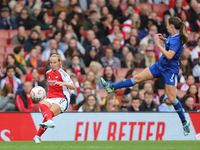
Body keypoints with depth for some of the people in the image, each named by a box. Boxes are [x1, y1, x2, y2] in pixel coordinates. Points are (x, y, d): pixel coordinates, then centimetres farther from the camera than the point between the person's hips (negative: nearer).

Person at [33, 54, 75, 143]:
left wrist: (64, 83, -27)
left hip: (62, 99, -4)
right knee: (43, 106, -33)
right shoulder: (48, 73, 16)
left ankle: (37, 136, -38)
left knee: (50, 113, -30)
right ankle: (50, 122, -56)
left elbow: (73, 87, -10)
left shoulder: (61, 73, -3)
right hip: (50, 98, 4)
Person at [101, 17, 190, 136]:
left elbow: (169, 55, -33)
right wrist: (164, 39, 11)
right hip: (160, 66, 8)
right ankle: (112, 87, 9)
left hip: (170, 70, -8)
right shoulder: (172, 36, 3)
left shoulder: (177, 39, -24)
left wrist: (158, 43, -26)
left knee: (172, 98, -8)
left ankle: (185, 123, 5)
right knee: (138, 78, 7)